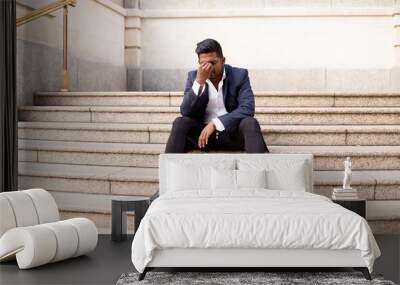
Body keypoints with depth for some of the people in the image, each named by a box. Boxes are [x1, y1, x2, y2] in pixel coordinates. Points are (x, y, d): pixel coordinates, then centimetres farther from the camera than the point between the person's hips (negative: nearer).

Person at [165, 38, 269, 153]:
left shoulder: (239, 75, -2)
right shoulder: (193, 76, 3)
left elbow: (247, 109, -15)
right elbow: (186, 112, -7)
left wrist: (215, 123, -24)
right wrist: (199, 82, -20)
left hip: (232, 131, -1)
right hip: (202, 131, 1)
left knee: (250, 123, -31)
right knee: (180, 122, -26)